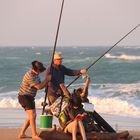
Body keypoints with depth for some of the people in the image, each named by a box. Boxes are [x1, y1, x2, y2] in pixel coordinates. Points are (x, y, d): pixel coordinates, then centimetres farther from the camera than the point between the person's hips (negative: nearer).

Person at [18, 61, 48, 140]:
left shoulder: (36, 74, 6)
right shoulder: (30, 76, -25)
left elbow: (40, 85, 15)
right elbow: (39, 87, -24)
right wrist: (47, 79, -14)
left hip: (30, 97, 10)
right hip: (24, 97, -10)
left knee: (31, 116, 12)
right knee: (32, 115, -12)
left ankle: (22, 134, 16)